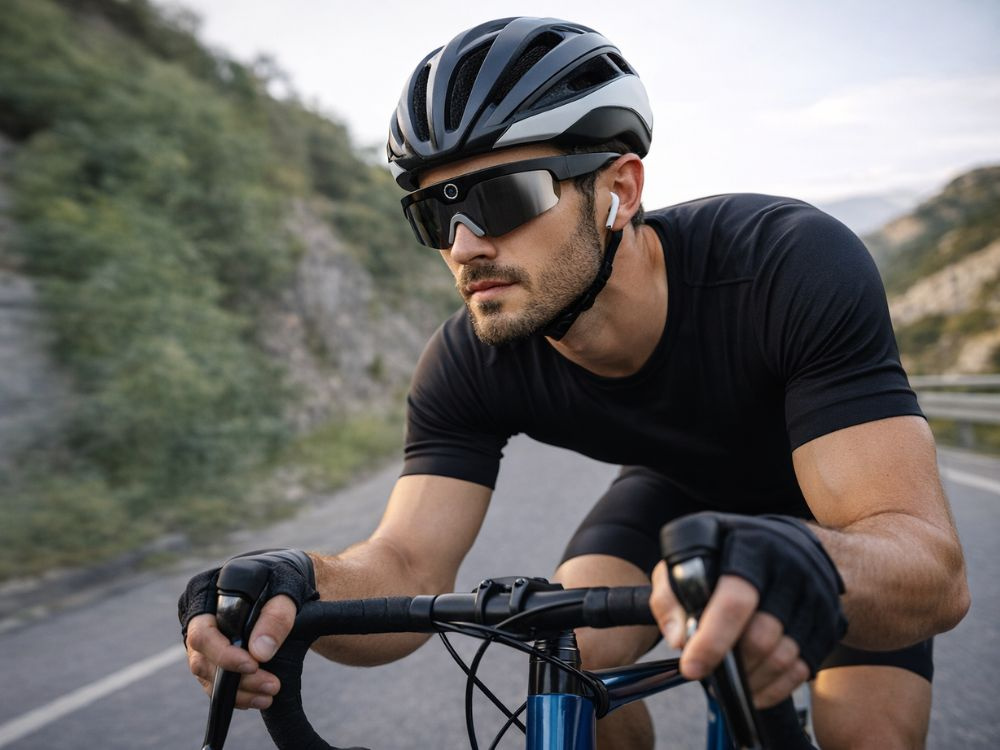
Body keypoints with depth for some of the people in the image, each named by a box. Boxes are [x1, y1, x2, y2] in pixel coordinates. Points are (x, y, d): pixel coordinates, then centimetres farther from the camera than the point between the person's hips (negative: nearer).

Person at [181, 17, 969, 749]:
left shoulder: (795, 264, -38)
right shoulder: (470, 366, -26)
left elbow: (935, 568, -43)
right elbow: (407, 572, -30)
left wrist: (809, 566, -66)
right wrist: (294, 588, -52)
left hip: (841, 498, -2)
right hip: (680, 488, 2)